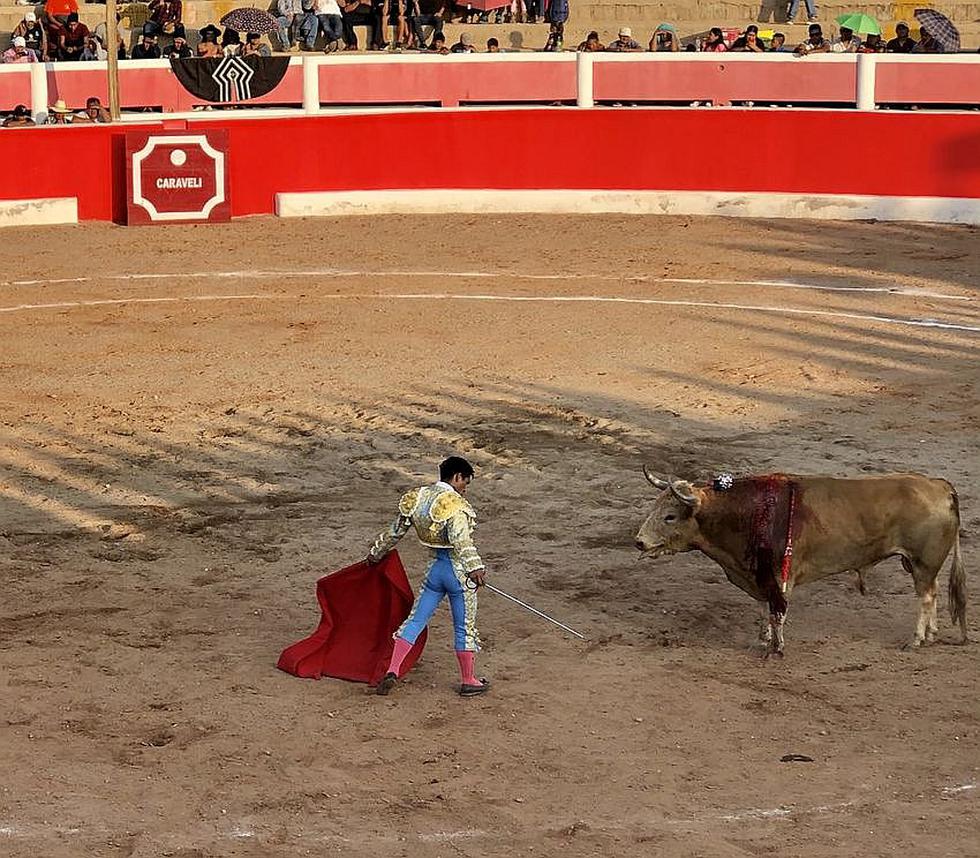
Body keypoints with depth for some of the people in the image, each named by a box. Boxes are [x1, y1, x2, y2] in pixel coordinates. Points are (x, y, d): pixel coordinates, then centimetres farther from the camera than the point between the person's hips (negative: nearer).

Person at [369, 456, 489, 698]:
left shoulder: (417, 498, 5)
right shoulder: (454, 503, -17)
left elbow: (395, 531, 15)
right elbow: (461, 539, -30)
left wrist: (376, 553, 29)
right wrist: (474, 567, -39)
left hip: (435, 568, 6)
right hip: (457, 570, -6)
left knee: (415, 620, 12)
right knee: (464, 627, 7)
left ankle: (392, 670, 2)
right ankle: (468, 681, 17)